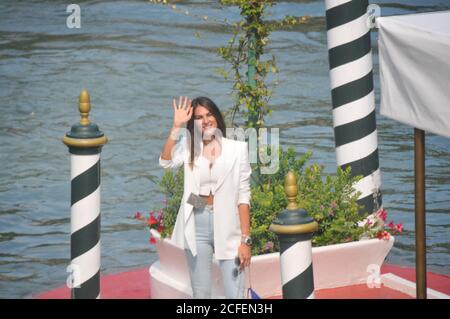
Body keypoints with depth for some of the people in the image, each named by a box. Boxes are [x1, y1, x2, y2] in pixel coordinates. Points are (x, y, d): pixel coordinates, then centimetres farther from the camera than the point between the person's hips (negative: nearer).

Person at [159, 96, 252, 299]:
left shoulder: (237, 149, 0)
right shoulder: (189, 148, 6)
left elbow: (243, 197, -2)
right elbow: (166, 162, -15)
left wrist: (245, 239, -7)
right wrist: (177, 126, -15)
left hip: (227, 227, -2)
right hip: (197, 228, 2)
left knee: (235, 296, -5)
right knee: (200, 295, 8)